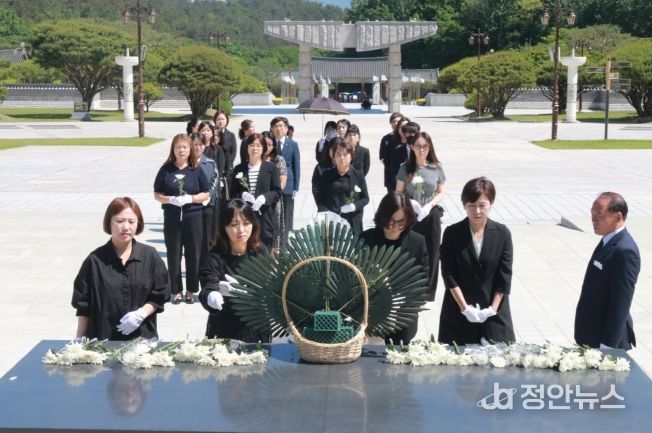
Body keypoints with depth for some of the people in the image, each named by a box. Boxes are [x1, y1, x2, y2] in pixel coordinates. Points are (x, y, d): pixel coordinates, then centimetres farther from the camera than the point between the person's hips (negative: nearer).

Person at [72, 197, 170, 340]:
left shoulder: (150, 257, 0)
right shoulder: (95, 260, -3)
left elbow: (159, 296, 5)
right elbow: (83, 306, 2)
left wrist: (141, 313, -11)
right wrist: (80, 340, 2)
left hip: (142, 336, 1)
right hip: (102, 339, -1)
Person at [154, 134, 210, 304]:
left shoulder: (196, 170, 0)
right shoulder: (166, 169, -1)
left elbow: (206, 194, 1)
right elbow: (157, 195, 1)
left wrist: (191, 198, -16)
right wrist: (171, 200, -17)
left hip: (193, 218, 0)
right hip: (171, 219, 0)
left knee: (193, 255, 6)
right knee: (173, 255, 6)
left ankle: (191, 290, 18)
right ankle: (176, 290, 17)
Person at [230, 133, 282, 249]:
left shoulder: (271, 167, 4)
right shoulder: (239, 169, 10)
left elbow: (277, 191, 2)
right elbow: (233, 193, 10)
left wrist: (264, 197, -16)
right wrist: (242, 195, -12)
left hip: (264, 216, -1)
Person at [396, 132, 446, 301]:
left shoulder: (436, 168, 0)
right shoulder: (406, 168, 0)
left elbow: (441, 192, 4)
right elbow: (398, 192, 3)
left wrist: (429, 206, -11)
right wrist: (408, 203, -15)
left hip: (431, 216, 1)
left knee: (430, 254, 5)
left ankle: (428, 292, 17)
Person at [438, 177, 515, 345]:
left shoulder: (502, 233, -2)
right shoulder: (452, 233, -4)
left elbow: (505, 275, -2)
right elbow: (449, 275, -7)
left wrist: (493, 309, -8)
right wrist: (465, 307, -13)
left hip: (494, 312, 1)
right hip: (459, 312, 0)